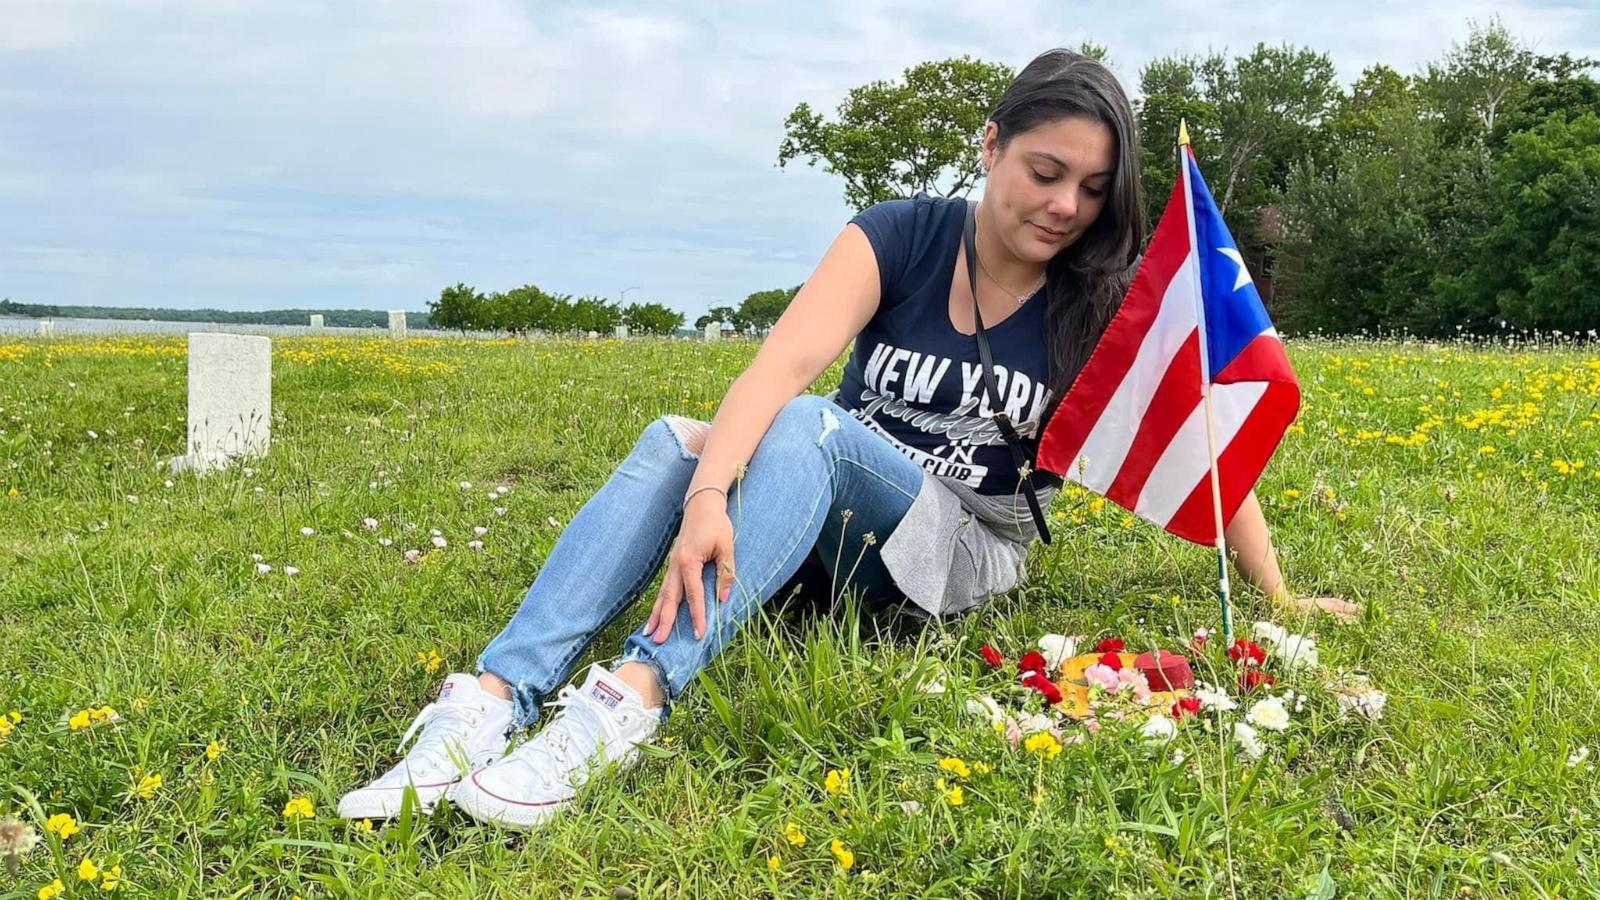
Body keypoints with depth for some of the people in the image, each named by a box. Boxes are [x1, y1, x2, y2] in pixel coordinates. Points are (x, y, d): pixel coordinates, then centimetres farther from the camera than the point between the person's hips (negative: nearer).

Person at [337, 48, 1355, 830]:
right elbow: (780, 362, -23)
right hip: (837, 530, 2)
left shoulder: (1106, 301, -6)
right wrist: (709, 493, -40)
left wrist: (1278, 599, -12)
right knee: (674, 441, -29)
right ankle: (488, 701, -43)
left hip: (965, 553, -2)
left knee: (808, 428, -34)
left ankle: (631, 698, -52)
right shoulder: (900, 237, -8)